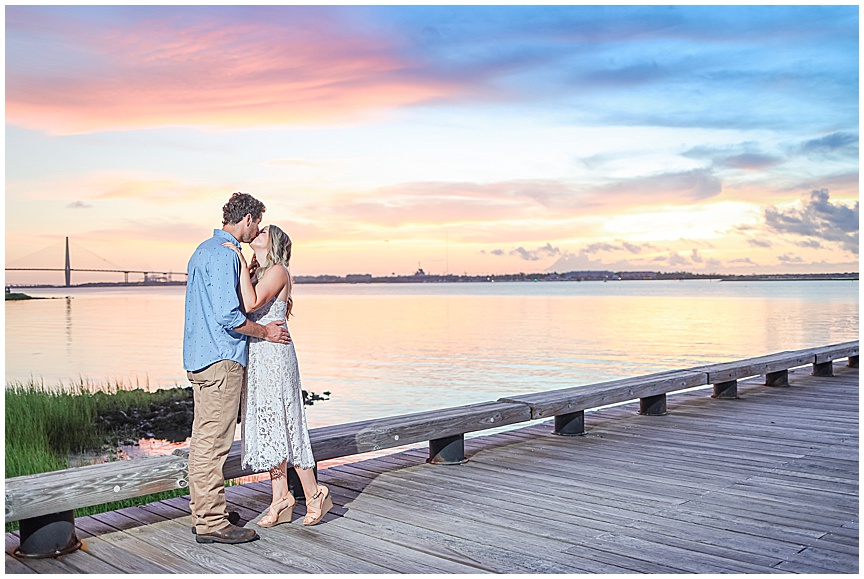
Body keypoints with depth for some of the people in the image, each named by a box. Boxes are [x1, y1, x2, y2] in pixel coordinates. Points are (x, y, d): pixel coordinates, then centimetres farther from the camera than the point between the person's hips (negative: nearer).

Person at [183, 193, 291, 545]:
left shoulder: (203, 251, 18)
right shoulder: (224, 254, -15)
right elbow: (228, 315, -21)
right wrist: (264, 332, -6)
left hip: (200, 357, 11)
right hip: (221, 358, -11)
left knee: (203, 438, 14)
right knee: (213, 442, -6)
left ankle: (203, 513, 23)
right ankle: (212, 523, 0)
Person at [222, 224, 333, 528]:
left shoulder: (278, 271, -10)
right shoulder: (256, 273, 15)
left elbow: (251, 304, -24)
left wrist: (243, 263, -20)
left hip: (274, 354, -8)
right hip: (256, 356, 8)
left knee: (279, 425, -3)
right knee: (266, 426, 9)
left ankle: (314, 493, 10)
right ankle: (281, 497, 17)